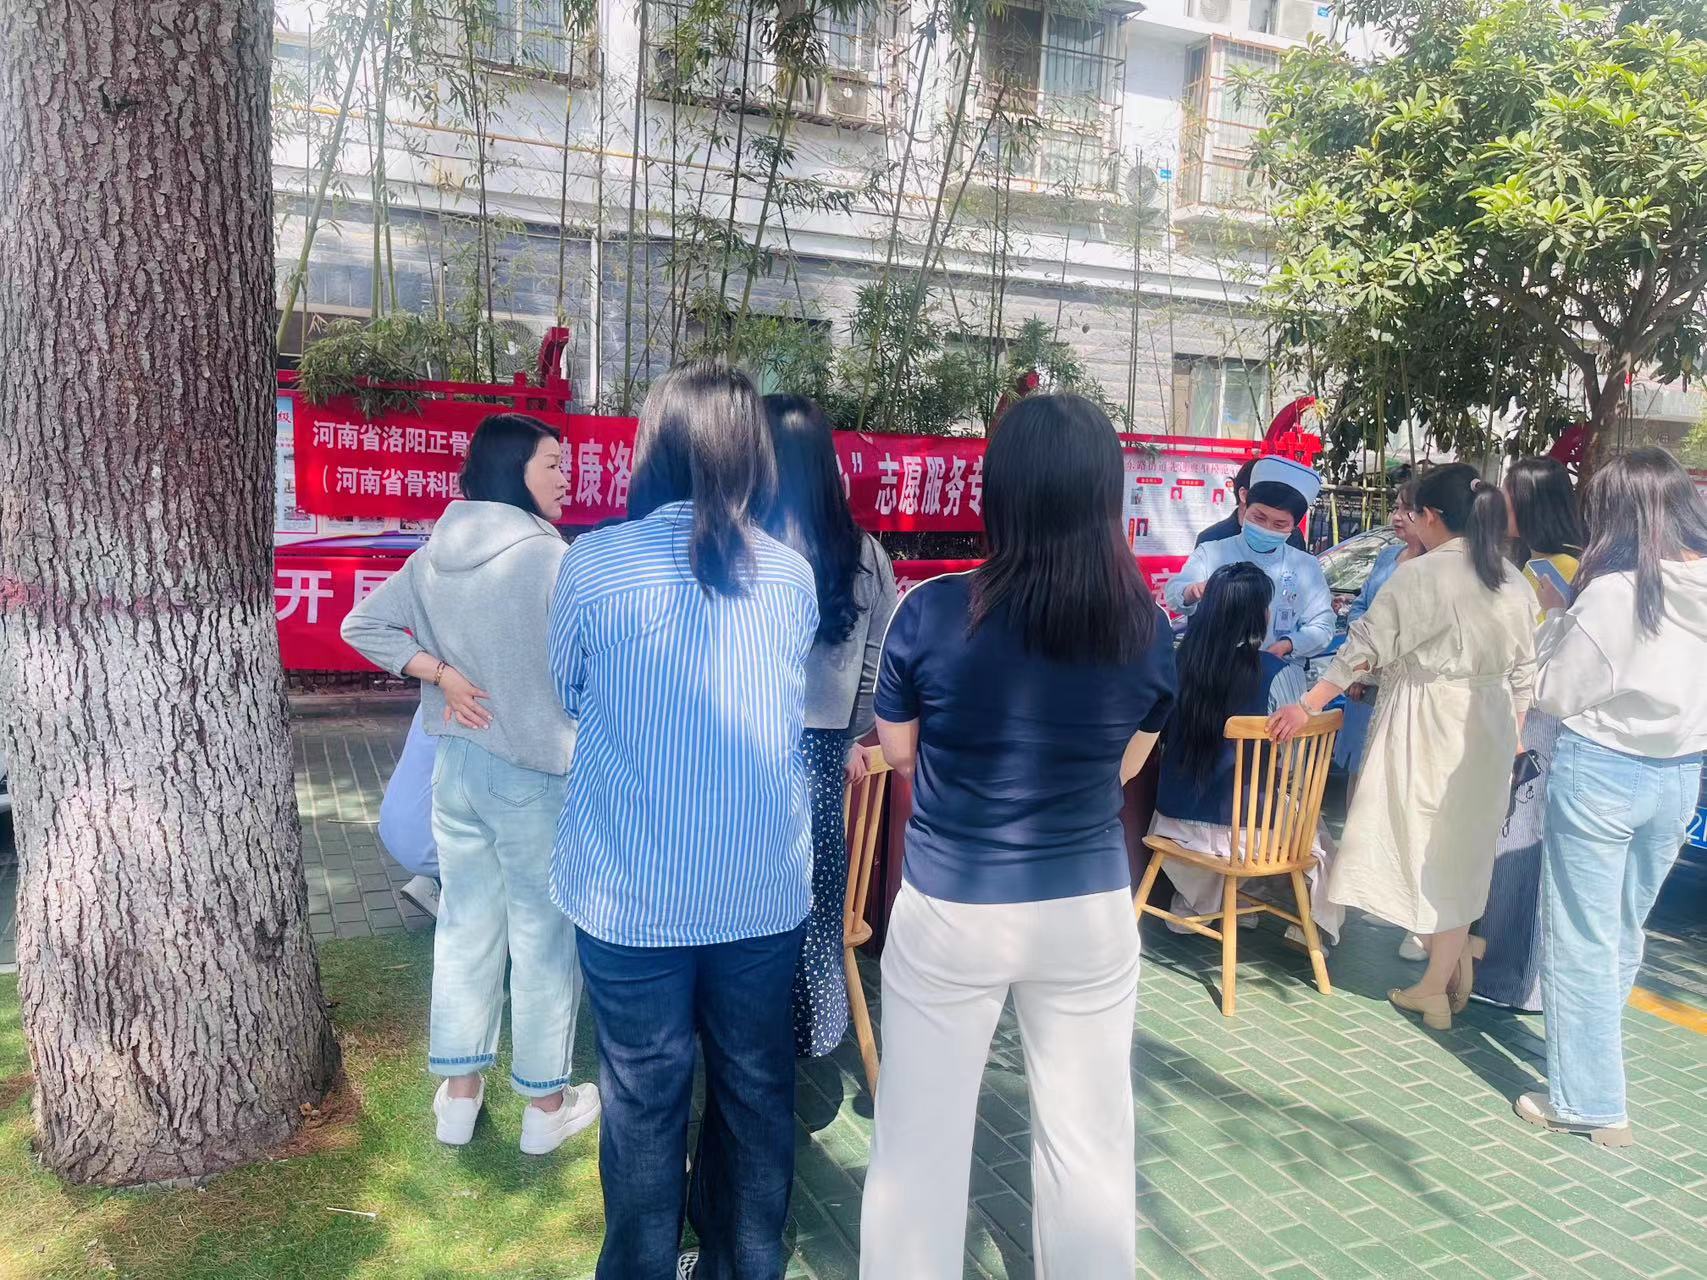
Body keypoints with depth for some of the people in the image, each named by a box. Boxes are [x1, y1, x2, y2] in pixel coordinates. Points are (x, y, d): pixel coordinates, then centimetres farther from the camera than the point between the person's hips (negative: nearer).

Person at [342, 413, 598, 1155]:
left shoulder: (434, 554, 3)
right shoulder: (548, 555, -19)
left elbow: (362, 627, 6)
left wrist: (438, 672, 0)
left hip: (455, 764, 7)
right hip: (534, 770, -7)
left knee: (465, 925, 18)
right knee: (544, 936, 8)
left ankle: (458, 1094, 31)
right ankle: (546, 1105, 23)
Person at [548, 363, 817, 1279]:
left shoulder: (593, 563, -10)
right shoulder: (793, 574, -1)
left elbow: (568, 695, 6)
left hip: (632, 892, -2)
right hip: (764, 888, 3)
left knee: (645, 1095, 14)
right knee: (755, 1087, 18)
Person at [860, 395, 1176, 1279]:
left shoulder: (931, 612, -16)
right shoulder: (1149, 628, -9)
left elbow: (898, 753, 0)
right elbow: (1124, 767, 6)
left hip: (948, 911, -2)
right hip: (1090, 911, 2)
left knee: (921, 1140, 15)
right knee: (1089, 1140, 19)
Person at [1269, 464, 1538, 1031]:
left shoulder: (1420, 575, -15)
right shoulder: (1515, 582, 6)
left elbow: (1366, 647, -16)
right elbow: (1524, 671, 11)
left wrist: (1308, 704, -12)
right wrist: (1511, 734, 21)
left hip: (1428, 725, -7)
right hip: (1490, 728, 7)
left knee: (1431, 845, 4)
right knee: (1464, 848, 17)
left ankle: (1436, 987, 14)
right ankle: (1455, 970, 26)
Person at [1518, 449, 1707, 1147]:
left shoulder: (1615, 590, -19)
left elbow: (1556, 693, -13)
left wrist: (1555, 618, 0)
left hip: (1601, 772, -7)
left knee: (1581, 939, 6)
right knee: (1625, 932, 22)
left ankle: (1588, 1101, 15)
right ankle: (1589, 1063, 40)